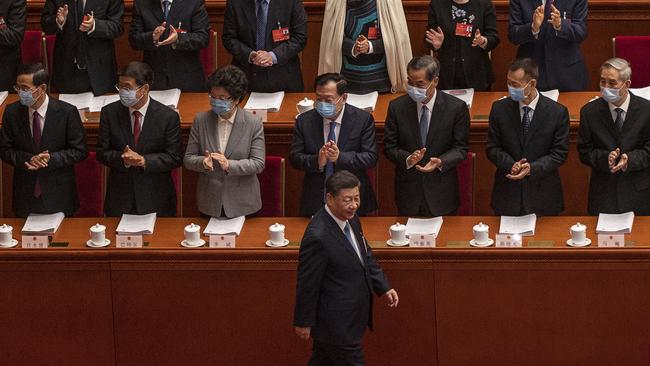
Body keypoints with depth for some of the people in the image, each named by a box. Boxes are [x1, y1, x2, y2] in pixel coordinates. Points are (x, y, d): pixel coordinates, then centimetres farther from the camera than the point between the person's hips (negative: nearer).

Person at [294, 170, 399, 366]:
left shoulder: (351, 219, -1)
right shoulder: (318, 236, -29)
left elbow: (366, 256, 16)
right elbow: (307, 283, -20)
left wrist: (384, 287, 8)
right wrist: (303, 322, -12)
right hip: (337, 325, -9)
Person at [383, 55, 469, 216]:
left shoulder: (457, 108, -9)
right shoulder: (397, 107, -4)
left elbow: (460, 148, -4)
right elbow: (389, 147, 0)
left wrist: (441, 162, -23)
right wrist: (407, 159, -20)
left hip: (441, 193, -1)